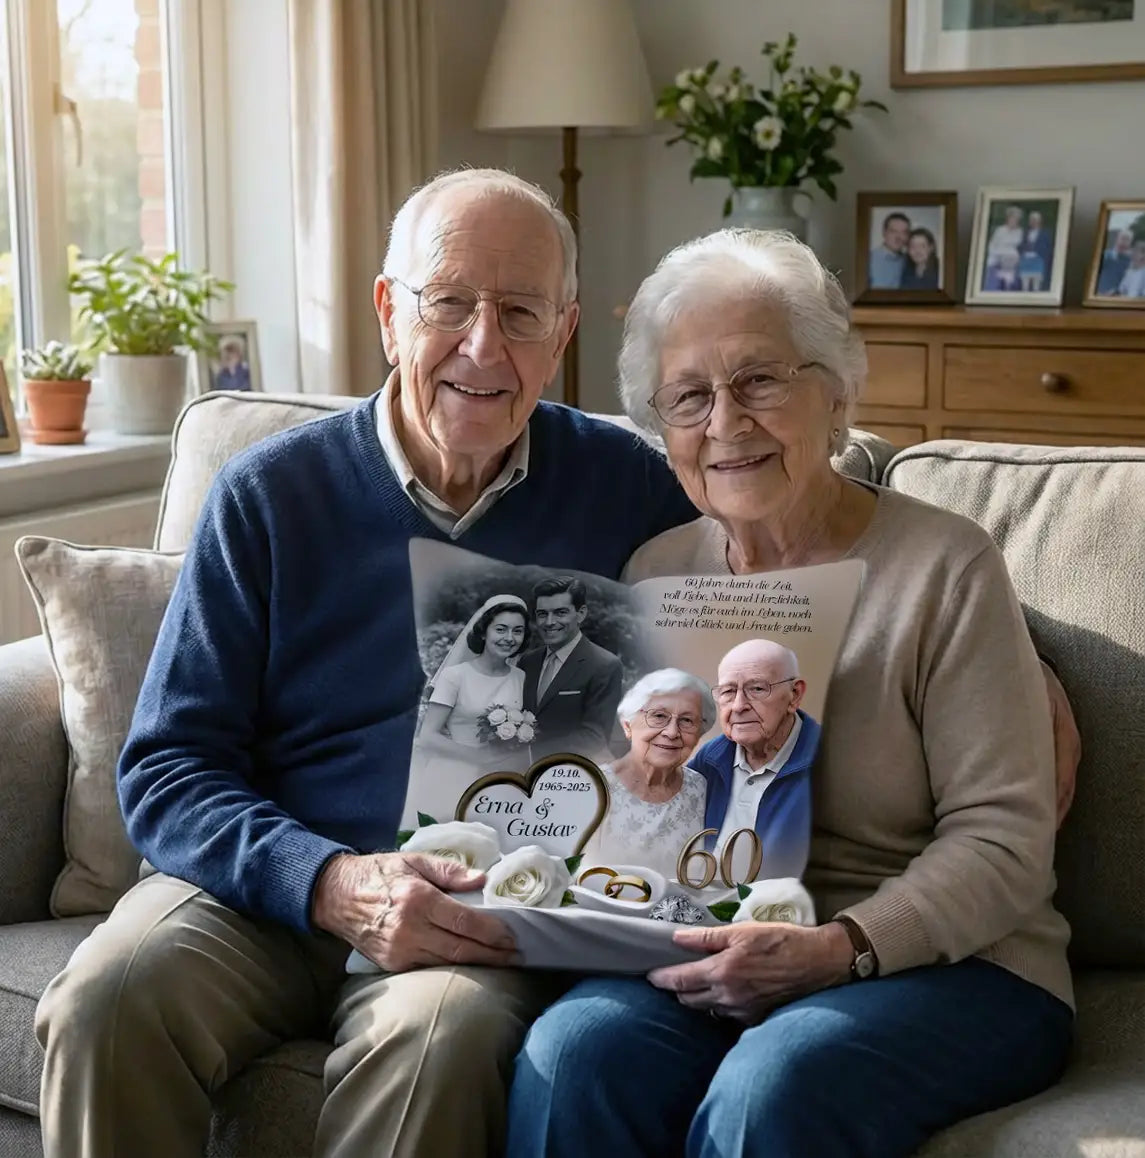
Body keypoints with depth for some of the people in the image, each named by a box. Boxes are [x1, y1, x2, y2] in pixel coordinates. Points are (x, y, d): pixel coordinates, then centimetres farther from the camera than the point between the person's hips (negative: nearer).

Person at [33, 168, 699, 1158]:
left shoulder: (631, 491, 5)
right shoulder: (269, 494, 3)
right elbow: (167, 769, 0)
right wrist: (330, 884, -19)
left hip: (490, 923, -1)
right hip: (273, 888, 1)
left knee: (439, 1037, -34)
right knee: (104, 1000, -28)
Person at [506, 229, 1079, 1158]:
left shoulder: (945, 567, -6)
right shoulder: (658, 572, 10)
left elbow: (1002, 841, -10)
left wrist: (841, 947, -23)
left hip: (948, 962, -3)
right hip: (711, 956, 4)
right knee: (572, 1053, -28)